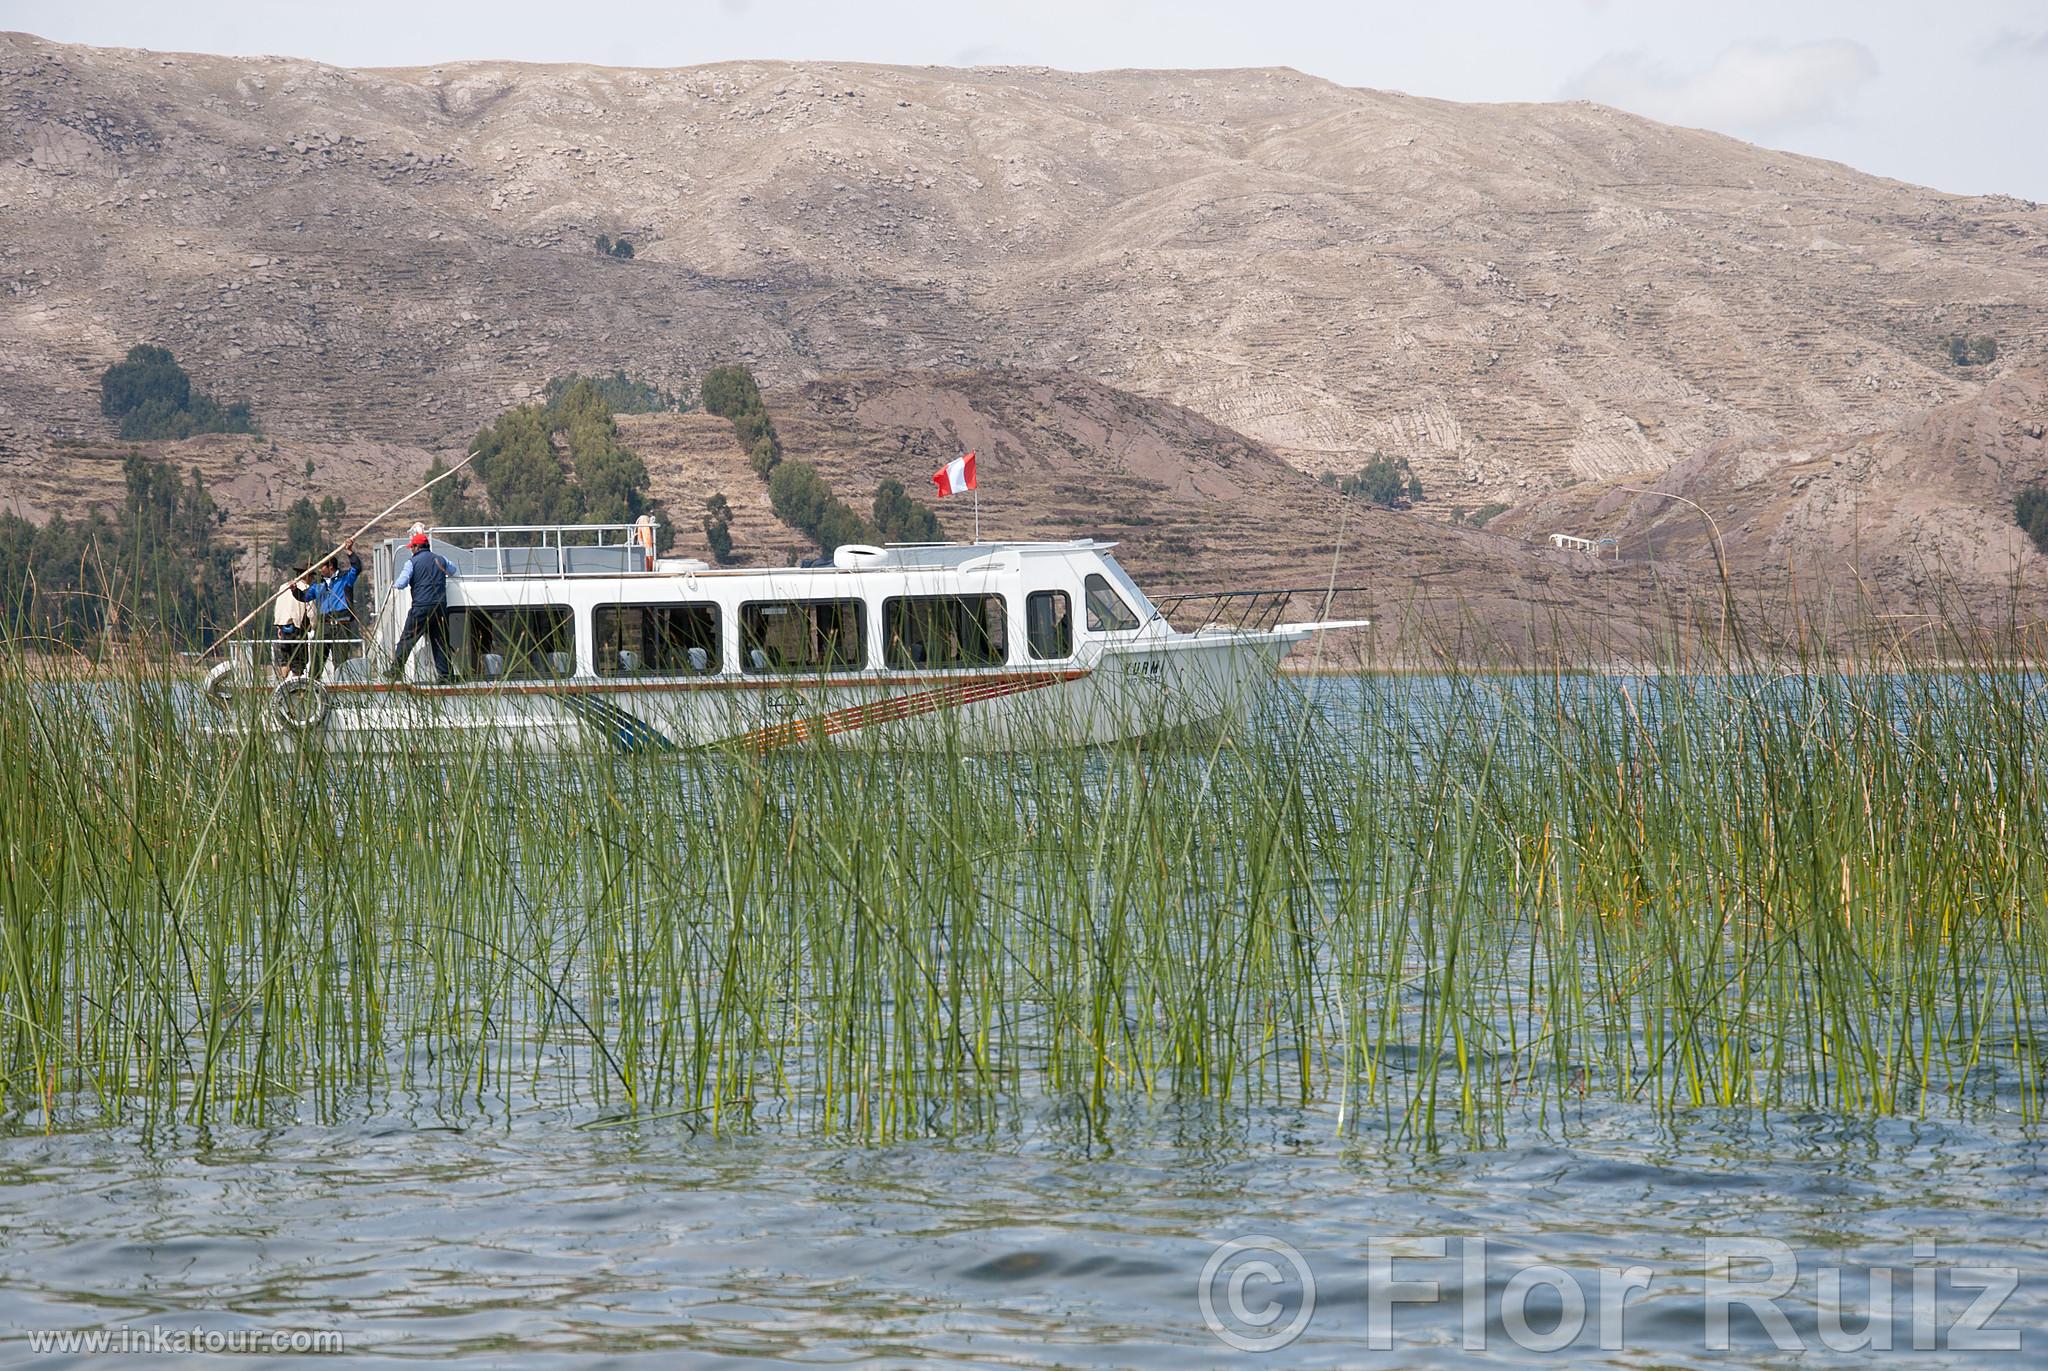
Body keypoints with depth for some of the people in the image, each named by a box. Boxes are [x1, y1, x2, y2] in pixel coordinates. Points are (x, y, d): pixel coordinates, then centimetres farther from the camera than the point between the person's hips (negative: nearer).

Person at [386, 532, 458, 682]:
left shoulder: (413, 562, -3)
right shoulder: (441, 560, 11)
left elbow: (402, 584, -9)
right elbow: (453, 570, 31)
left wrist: (394, 585, 14)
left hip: (421, 607, -4)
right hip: (440, 606, 4)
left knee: (407, 639, 1)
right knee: (440, 641, 7)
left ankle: (396, 671, -1)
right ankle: (443, 674, 3)